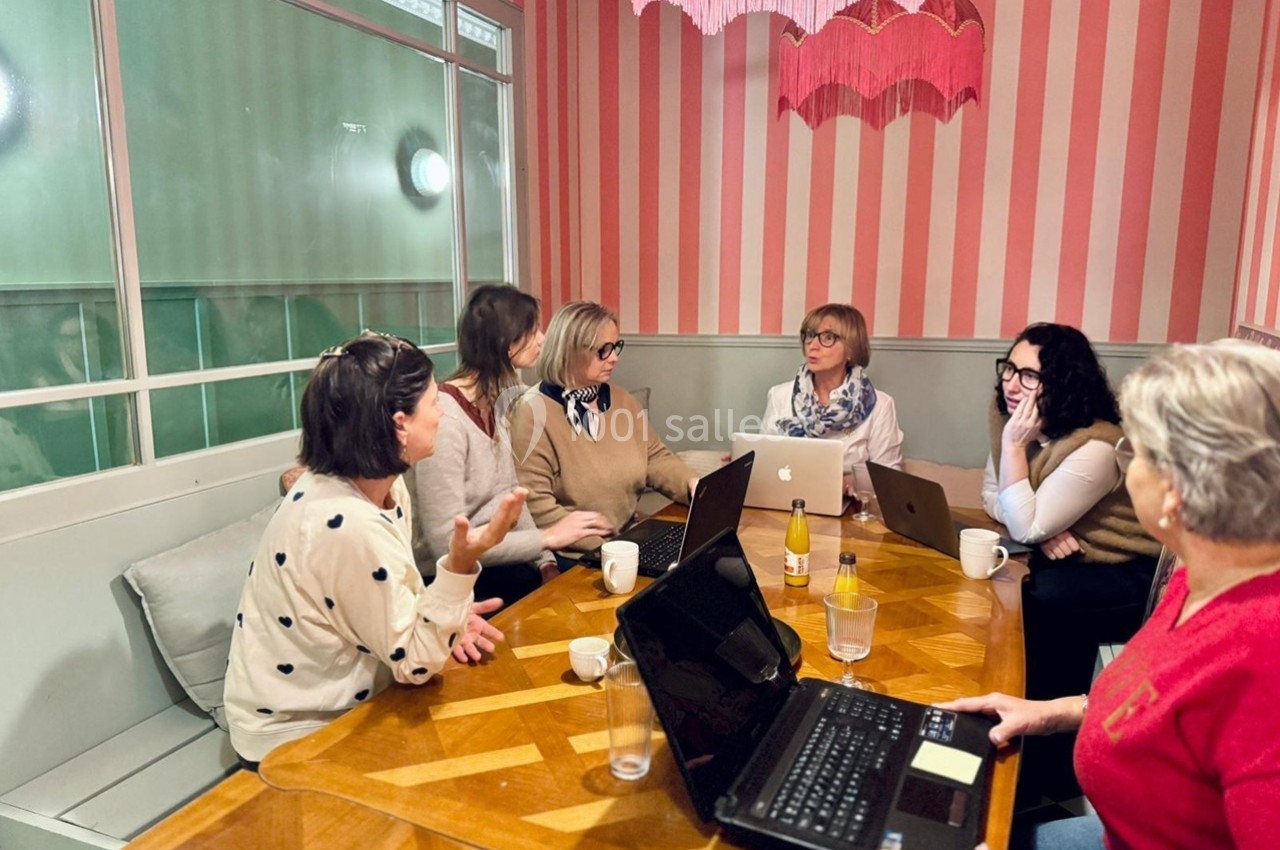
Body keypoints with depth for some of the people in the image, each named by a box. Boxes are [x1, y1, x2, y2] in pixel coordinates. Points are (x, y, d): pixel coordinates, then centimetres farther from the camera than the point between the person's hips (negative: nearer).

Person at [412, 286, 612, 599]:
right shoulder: (444, 418, -24)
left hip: (487, 556, 7)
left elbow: (508, 496, 7)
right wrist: (547, 537, -21)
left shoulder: (496, 401, 2)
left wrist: (545, 561, -6)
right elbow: (447, 544, -25)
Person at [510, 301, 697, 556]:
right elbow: (533, 504, -19)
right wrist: (602, 547, -23)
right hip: (571, 556, -7)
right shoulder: (534, 411, -14)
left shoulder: (621, 400, 11)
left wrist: (692, 484, -5)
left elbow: (655, 457, 16)